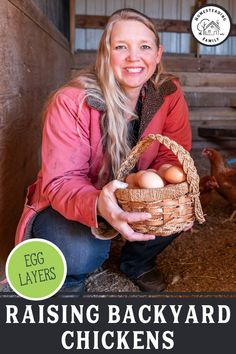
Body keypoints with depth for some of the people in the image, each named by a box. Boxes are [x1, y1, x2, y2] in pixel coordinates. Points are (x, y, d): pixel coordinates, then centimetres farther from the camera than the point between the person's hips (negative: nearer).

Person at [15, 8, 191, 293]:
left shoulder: (169, 93, -12)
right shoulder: (71, 102, -25)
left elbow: (172, 154, -6)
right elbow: (60, 181, -25)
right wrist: (97, 205, -49)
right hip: (64, 206, -4)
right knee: (81, 252, -34)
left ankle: (137, 262, 11)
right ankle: (70, 277, 9)